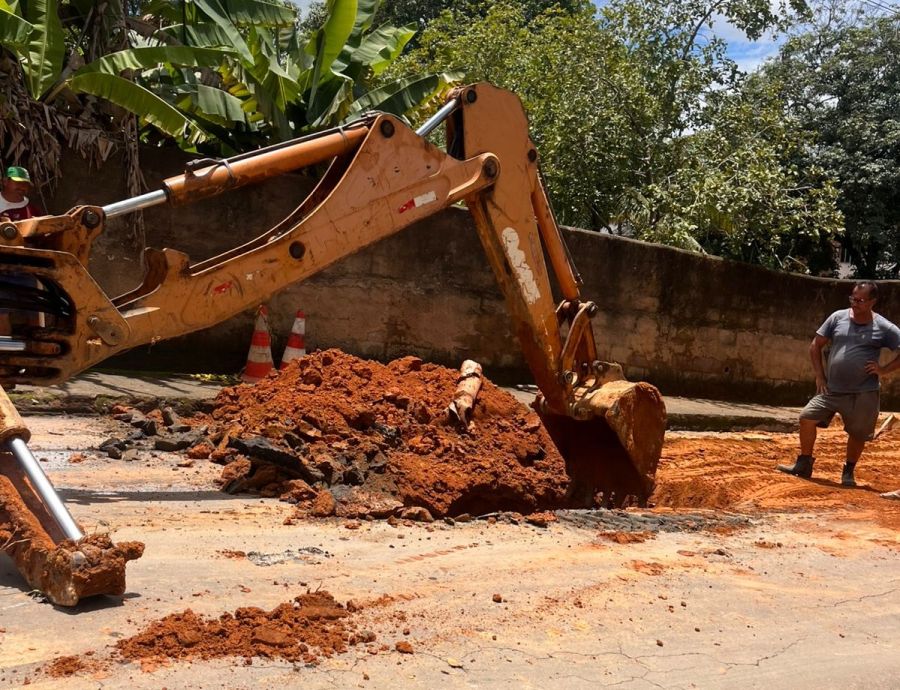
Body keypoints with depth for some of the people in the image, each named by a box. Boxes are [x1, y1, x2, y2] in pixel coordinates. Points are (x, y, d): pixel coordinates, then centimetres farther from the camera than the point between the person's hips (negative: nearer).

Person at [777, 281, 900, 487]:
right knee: (807, 417, -7)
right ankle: (803, 465, 7)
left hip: (864, 393, -2)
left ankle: (848, 472, 28)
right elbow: (815, 345, 9)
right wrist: (819, 375, 2)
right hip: (832, 389, 3)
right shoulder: (838, 318, 2)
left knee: (857, 433, 6)